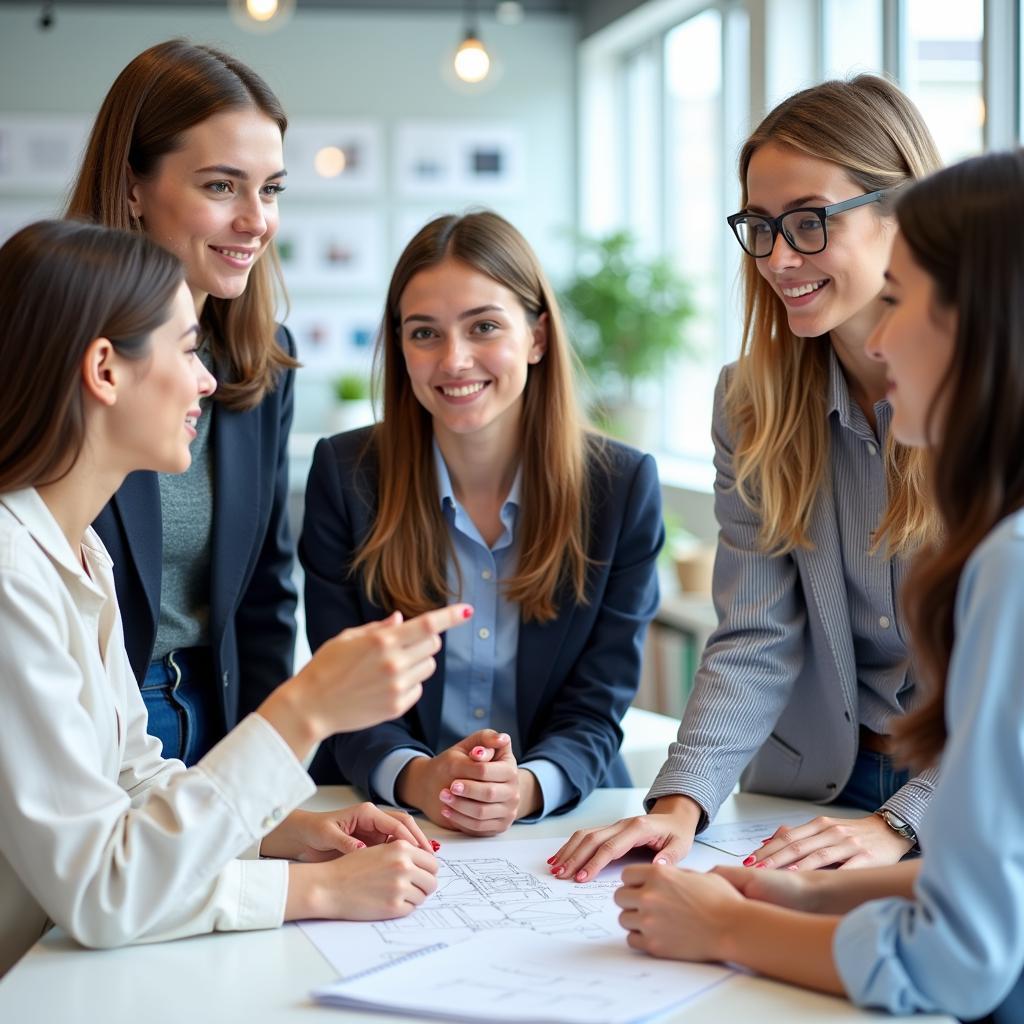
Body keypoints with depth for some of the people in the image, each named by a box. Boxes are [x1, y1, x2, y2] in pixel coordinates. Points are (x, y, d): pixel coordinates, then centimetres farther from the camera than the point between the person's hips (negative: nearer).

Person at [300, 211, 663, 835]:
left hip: (563, 815, 0)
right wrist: (415, 778, -22)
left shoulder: (623, 485, -1)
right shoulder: (344, 475, 0)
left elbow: (597, 707, -2)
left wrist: (527, 788, -23)